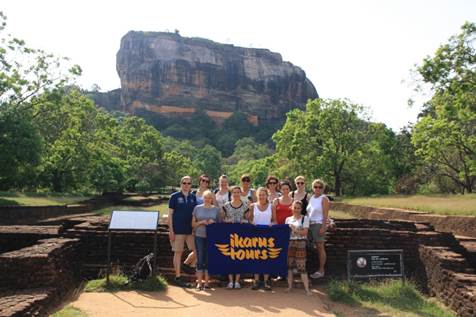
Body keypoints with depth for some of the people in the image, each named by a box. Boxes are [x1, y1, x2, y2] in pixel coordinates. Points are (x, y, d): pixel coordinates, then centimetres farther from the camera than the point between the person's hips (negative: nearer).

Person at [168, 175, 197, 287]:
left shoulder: (193, 197, 10)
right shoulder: (174, 196, -1)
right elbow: (170, 214, -3)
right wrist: (171, 230, -9)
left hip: (191, 229, 4)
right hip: (178, 230, -4)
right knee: (178, 252, 2)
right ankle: (178, 277, 11)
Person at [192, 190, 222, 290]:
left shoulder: (216, 209, 6)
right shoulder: (197, 208, 7)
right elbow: (193, 224, 8)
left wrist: (213, 222, -10)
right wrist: (201, 222, -9)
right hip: (199, 236, 0)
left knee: (209, 259, 4)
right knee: (200, 259, 0)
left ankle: (206, 282, 14)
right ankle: (199, 282, 7)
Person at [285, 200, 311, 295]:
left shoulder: (305, 218, 2)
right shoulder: (288, 219, 13)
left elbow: (305, 232, -6)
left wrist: (295, 229, -14)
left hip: (300, 244, -4)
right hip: (289, 243, 4)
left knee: (301, 267, -7)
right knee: (289, 265, 6)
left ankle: (307, 289, -2)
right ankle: (290, 286, 19)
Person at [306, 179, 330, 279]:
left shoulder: (324, 199, -5)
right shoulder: (311, 197, 14)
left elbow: (325, 215, -11)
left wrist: (323, 227, -18)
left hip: (319, 224, -6)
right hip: (311, 224, 6)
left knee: (320, 247, -2)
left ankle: (321, 270, 4)